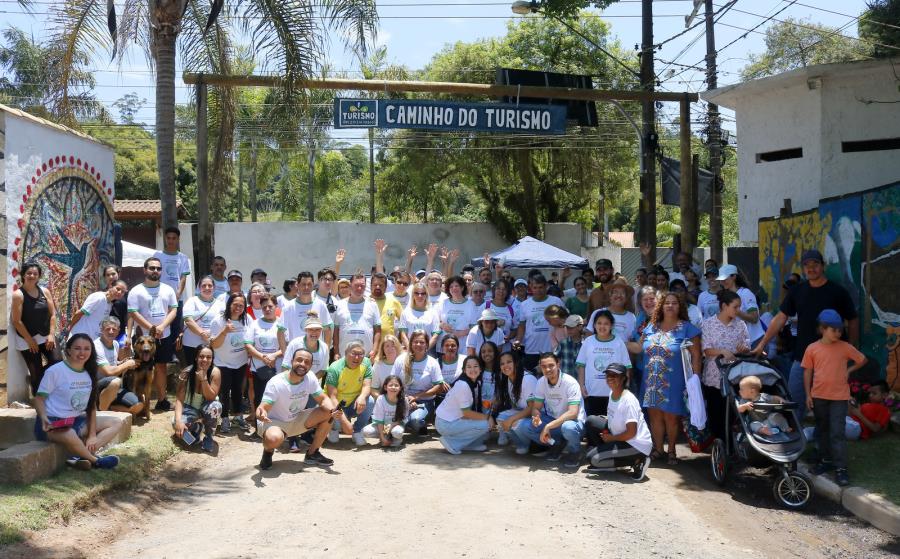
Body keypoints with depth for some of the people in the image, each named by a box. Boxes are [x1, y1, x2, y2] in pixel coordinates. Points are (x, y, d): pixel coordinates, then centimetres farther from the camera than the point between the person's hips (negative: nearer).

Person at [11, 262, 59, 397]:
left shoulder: (45, 291, 2)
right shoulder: (18, 295, -11)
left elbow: (53, 314, 4)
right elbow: (17, 321, -12)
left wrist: (51, 334, -6)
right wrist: (30, 340, -12)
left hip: (46, 336, 4)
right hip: (27, 340, -4)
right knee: (37, 373, 0)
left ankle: (33, 377, 22)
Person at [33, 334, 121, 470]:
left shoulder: (89, 373, 7)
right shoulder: (55, 371, -11)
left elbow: (92, 405, 7)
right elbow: (39, 398, -8)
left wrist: (92, 435, -2)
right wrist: (44, 418, -28)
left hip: (77, 421, 8)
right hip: (53, 423, -8)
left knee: (115, 424, -2)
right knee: (70, 436, -41)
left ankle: (83, 456, -23)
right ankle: (95, 460, -11)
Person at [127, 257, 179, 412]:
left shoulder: (167, 289, 9)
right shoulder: (136, 291, -2)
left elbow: (173, 310, 4)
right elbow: (133, 313, -9)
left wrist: (161, 327, -11)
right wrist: (152, 328, -16)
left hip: (165, 337, 4)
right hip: (144, 337, -4)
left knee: (162, 367, 10)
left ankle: (162, 400, 18)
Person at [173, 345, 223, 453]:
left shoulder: (215, 372, -23)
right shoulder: (187, 372, -21)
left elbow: (211, 397, -24)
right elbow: (179, 399, -20)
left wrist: (204, 379, -37)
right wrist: (178, 420, -34)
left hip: (206, 407, -1)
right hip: (190, 407, 1)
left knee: (215, 406, -36)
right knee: (176, 424, -28)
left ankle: (208, 436, -9)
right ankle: (197, 428, 7)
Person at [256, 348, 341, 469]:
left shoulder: (310, 379, -10)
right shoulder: (276, 383, -25)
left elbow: (323, 399, -5)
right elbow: (263, 407, -30)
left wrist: (333, 410, -28)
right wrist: (260, 413, -56)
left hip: (296, 421, 6)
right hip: (273, 422, -6)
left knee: (328, 413, -11)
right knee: (274, 439, -40)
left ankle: (312, 454, 3)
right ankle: (268, 452, 0)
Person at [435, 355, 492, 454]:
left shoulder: (477, 383, 3)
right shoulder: (462, 385, -23)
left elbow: (477, 407, 4)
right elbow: (467, 413, -20)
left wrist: (488, 416, -12)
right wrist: (487, 417, -15)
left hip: (456, 418, 8)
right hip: (445, 423, -8)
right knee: (485, 425, -18)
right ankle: (451, 442, -8)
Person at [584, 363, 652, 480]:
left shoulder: (629, 400, -23)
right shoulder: (612, 393, 3)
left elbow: (631, 433, -24)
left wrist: (610, 438, -11)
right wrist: (607, 419, 1)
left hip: (636, 445, -9)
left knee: (594, 457, -17)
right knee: (591, 421, 3)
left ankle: (636, 461, -6)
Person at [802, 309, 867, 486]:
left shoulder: (846, 347, -6)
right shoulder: (812, 349, -5)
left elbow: (862, 360, 10)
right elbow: (807, 372, 2)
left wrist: (848, 370, -2)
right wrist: (808, 394, 0)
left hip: (839, 397, -2)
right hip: (819, 396, 2)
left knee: (837, 433, -5)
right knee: (822, 430, 15)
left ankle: (841, 468, 0)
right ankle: (825, 460, 29)